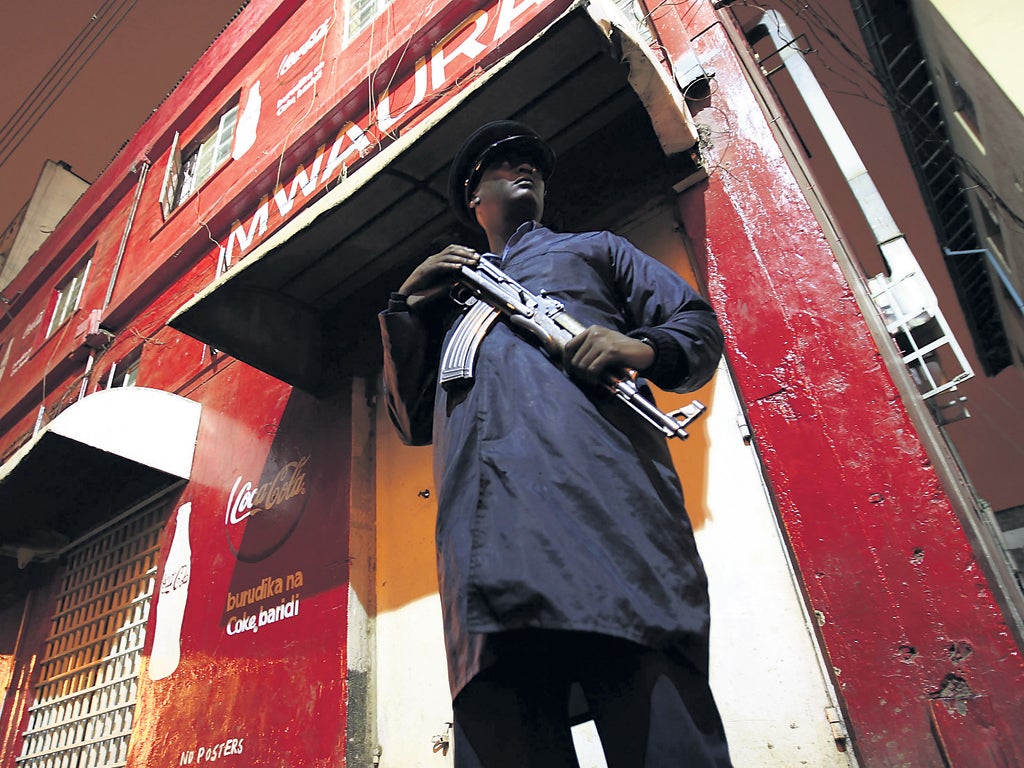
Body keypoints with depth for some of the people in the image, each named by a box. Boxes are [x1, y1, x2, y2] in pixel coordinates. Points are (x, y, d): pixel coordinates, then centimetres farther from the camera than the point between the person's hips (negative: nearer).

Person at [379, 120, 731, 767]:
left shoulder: (593, 248, 32)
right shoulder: (447, 291, 37)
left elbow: (699, 324, 21)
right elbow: (414, 421, 27)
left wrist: (645, 348, -3)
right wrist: (408, 306, 17)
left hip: (604, 489, -1)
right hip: (486, 529, 3)